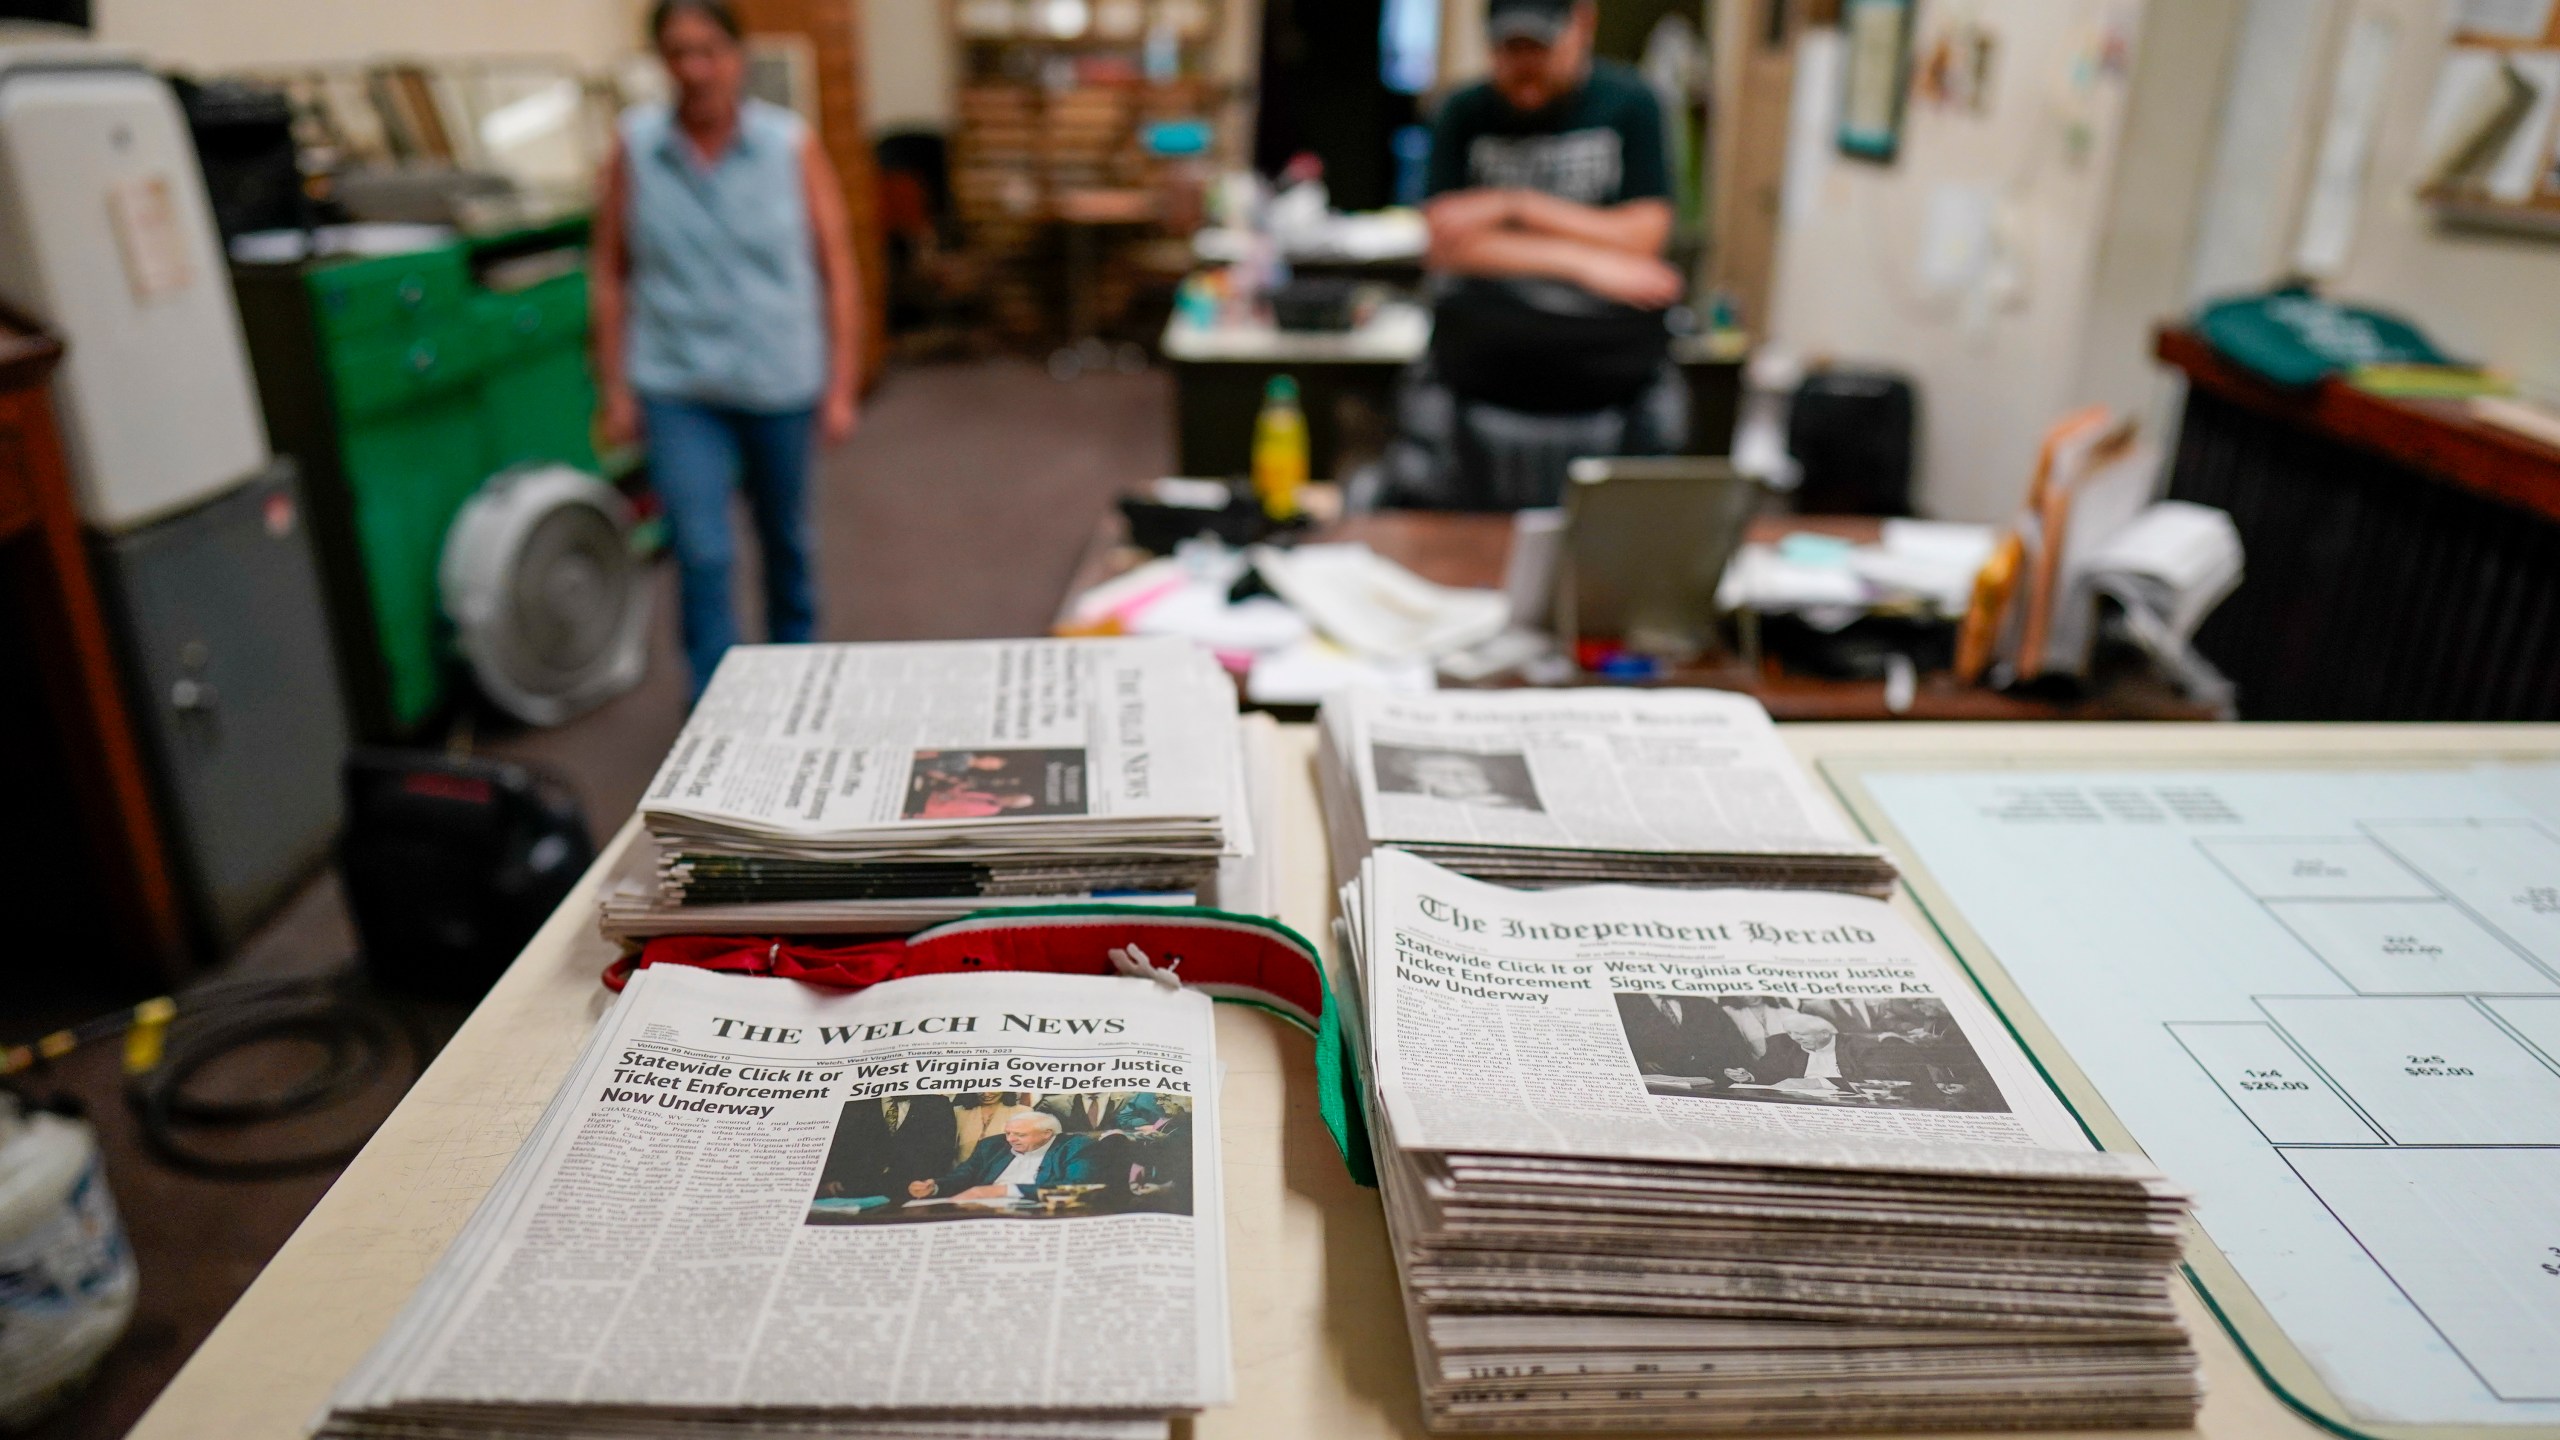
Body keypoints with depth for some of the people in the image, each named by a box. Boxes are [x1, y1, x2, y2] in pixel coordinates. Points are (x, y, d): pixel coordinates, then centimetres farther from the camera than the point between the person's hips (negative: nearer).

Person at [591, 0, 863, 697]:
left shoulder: (793, 144, -4)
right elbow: (609, 275, 2)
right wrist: (615, 390, 0)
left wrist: (841, 386, -5)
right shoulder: (634, 144, -2)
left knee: (785, 538, 17)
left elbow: (836, 269, -2)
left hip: (781, 382, 1)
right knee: (702, 554, -7)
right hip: (678, 387, 0)